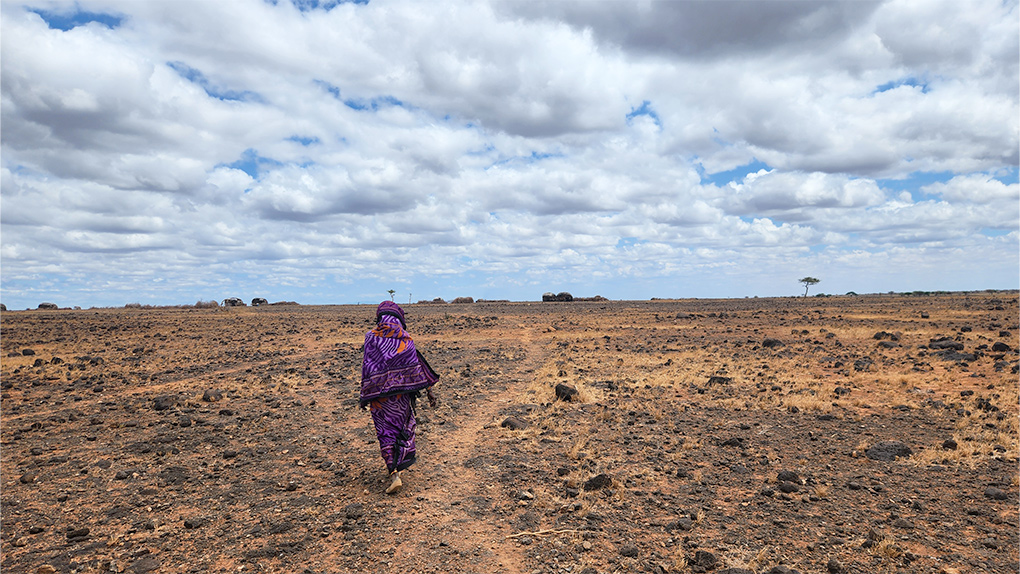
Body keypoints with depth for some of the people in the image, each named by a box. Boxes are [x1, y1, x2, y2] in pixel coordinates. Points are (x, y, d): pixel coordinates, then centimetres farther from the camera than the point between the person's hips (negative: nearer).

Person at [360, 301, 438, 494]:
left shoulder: (371, 337, -3)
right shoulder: (405, 338, 0)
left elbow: (367, 367, -6)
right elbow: (418, 365, -2)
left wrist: (365, 395, -1)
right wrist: (429, 390, 2)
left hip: (379, 393, -1)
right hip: (402, 392, 1)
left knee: (386, 432, 5)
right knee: (404, 425, 21)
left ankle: (394, 474, -6)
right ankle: (401, 463, 26)